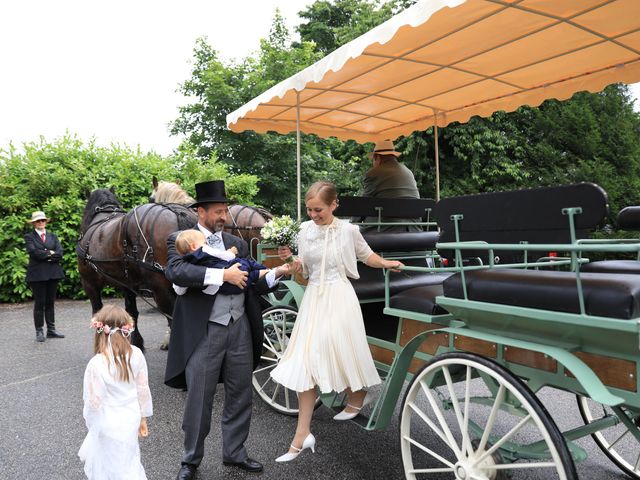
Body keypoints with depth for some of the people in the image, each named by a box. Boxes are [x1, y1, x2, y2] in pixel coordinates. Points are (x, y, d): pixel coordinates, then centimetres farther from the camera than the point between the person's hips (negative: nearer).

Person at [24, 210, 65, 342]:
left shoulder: (52, 236, 15)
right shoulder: (29, 237, 4)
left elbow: (60, 253, 1)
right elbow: (33, 251, -13)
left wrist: (47, 255, -11)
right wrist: (50, 253, -8)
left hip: (53, 272, 4)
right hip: (37, 274, -4)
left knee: (50, 302, 9)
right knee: (39, 303, 0)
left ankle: (51, 330, 15)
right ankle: (39, 331, 8)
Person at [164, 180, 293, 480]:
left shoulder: (238, 244, 12)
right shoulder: (181, 240, -2)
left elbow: (252, 285, 9)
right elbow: (176, 272, -23)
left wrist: (276, 273, -9)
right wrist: (223, 274, -26)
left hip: (240, 328, 5)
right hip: (204, 332, -5)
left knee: (240, 396, 15)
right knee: (199, 400, 8)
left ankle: (234, 453, 35)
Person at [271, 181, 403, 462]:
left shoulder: (348, 230, -7)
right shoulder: (305, 230, 2)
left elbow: (367, 256, 10)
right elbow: (302, 272, 7)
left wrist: (386, 263, -6)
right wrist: (290, 260, -11)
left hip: (338, 297, -3)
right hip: (313, 298, 4)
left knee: (340, 351, 4)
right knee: (307, 361, 0)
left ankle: (358, 395, 40)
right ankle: (302, 434, 7)